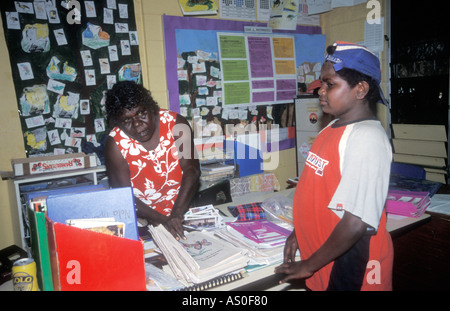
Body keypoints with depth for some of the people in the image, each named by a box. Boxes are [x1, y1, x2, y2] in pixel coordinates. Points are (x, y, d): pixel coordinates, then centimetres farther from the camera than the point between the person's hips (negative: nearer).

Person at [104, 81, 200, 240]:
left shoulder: (174, 123, -7)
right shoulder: (115, 143, -9)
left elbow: (192, 170, -12)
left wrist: (176, 215, -24)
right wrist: (163, 221, -24)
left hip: (182, 209, 2)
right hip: (142, 219, -2)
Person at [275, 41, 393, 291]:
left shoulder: (367, 138, -23)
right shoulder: (333, 129, 4)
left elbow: (357, 221, -26)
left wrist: (309, 265, -17)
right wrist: (299, 232, 10)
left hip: (350, 259, -7)